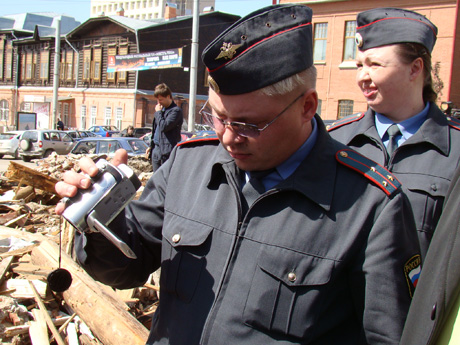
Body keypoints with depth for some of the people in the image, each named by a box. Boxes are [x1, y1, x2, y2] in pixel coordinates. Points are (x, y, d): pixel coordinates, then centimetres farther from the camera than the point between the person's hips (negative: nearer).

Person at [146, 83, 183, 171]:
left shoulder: (176, 111, -12)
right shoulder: (161, 109, 17)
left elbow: (164, 127, -23)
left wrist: (158, 112, -10)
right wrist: (151, 146, 22)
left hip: (166, 150, -9)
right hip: (156, 148, 9)